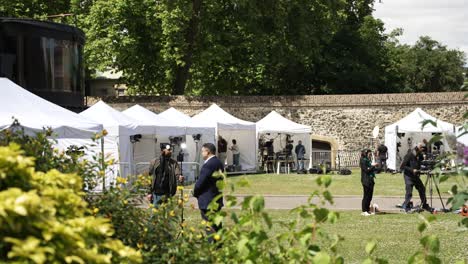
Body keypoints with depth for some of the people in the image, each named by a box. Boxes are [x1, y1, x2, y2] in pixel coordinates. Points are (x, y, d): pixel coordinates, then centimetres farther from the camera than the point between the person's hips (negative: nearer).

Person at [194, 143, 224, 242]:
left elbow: (199, 183, -20)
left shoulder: (208, 165, -21)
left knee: (210, 229, -6)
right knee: (217, 227, 16)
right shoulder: (219, 163, 9)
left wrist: (195, 193, 0)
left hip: (207, 202, -9)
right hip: (217, 200, 9)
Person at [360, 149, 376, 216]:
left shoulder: (368, 160, 18)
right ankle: (364, 211, -3)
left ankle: (367, 210, 15)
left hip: (370, 180, 9)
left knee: (370, 196, 9)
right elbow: (366, 170, -16)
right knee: (366, 195, -7)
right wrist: (373, 166, -15)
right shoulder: (363, 161, -8)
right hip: (366, 181, -9)